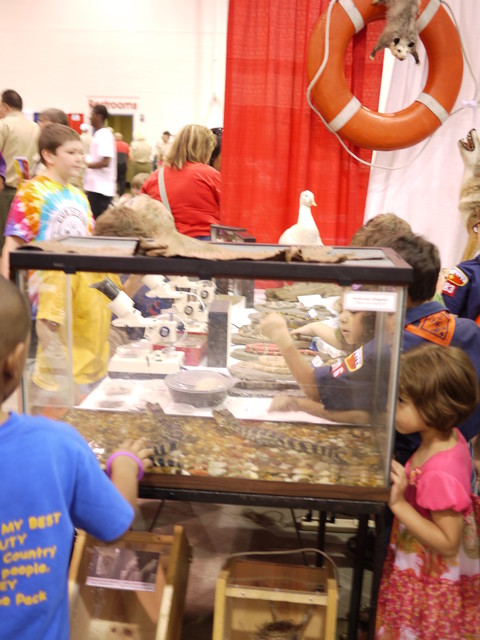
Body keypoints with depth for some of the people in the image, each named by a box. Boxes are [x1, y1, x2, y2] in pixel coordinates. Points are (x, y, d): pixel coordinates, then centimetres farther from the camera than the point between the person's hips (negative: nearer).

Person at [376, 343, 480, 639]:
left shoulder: (440, 474, -36)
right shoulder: (449, 437, -10)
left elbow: (448, 544, -28)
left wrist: (398, 504, -33)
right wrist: (404, 479, -6)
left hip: (428, 587, -7)